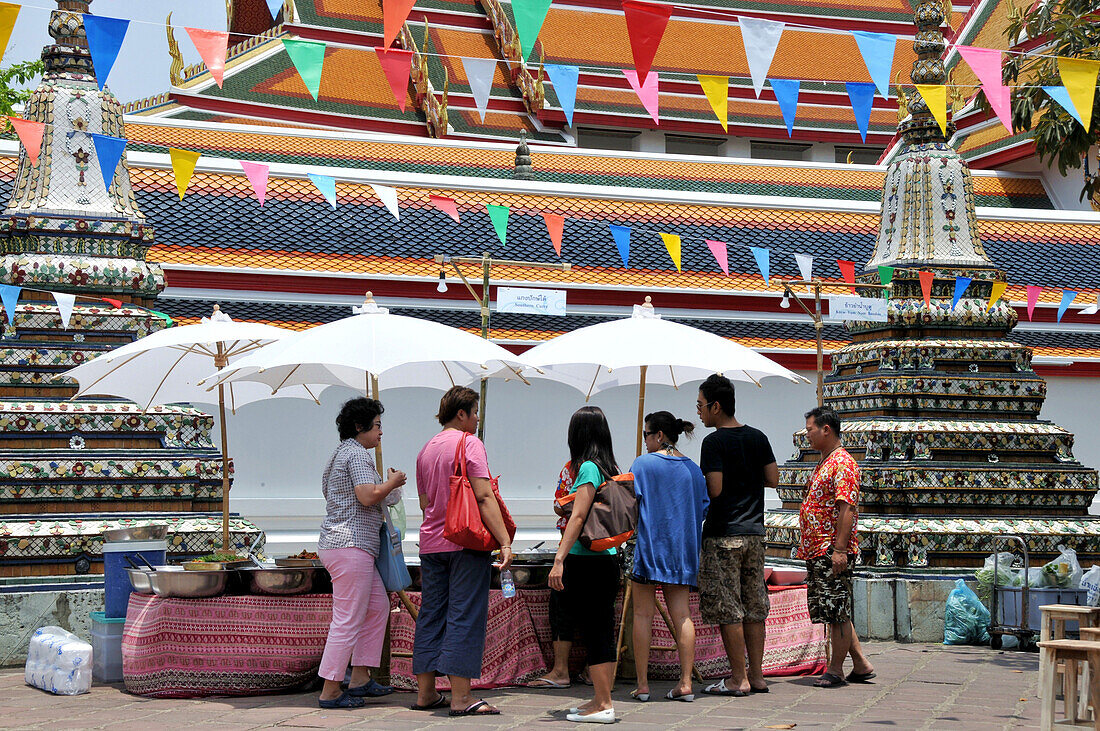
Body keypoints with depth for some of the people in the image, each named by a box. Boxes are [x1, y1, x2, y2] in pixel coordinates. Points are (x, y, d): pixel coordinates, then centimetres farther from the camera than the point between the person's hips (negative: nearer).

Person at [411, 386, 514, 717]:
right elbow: (484, 497, -16)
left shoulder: (426, 449, 15)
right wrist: (505, 542, -18)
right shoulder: (469, 443, -7)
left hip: (431, 541, 7)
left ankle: (425, 692, 14)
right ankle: (460, 697, -8)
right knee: (464, 616, -6)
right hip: (466, 541, -7)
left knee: (431, 614, 10)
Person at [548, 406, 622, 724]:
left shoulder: (587, 468, -12)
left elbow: (578, 516, -19)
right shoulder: (610, 469, 11)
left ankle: (602, 705, 0)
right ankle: (602, 700, 20)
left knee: (592, 632, -3)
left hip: (586, 561, -8)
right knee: (603, 632, 13)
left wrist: (559, 559, -22)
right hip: (609, 558, 8)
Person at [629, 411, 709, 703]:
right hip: (682, 548, 5)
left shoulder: (643, 464, -6)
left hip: (648, 545, -5)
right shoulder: (693, 469, 8)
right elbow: (703, 507, 12)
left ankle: (642, 684, 1)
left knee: (643, 614, 1)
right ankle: (685, 683, 1)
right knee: (681, 615, 5)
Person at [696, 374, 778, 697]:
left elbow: (714, 489, -18)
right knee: (754, 607, 11)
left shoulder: (714, 442, -12)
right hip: (754, 532, 7)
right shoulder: (757, 437, 8)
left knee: (728, 609, -2)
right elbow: (773, 479, 8)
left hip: (723, 534, -7)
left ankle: (738, 679, -2)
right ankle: (757, 676, 14)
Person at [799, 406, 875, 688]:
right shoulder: (823, 463, 19)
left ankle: (835, 670, 1)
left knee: (837, 612, -4)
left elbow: (847, 508, -19)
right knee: (832, 612, 11)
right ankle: (861, 665, 16)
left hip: (832, 550, -10)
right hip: (817, 551, 10)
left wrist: (839, 549, -24)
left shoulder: (842, 464, -12)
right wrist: (808, 548, 22)